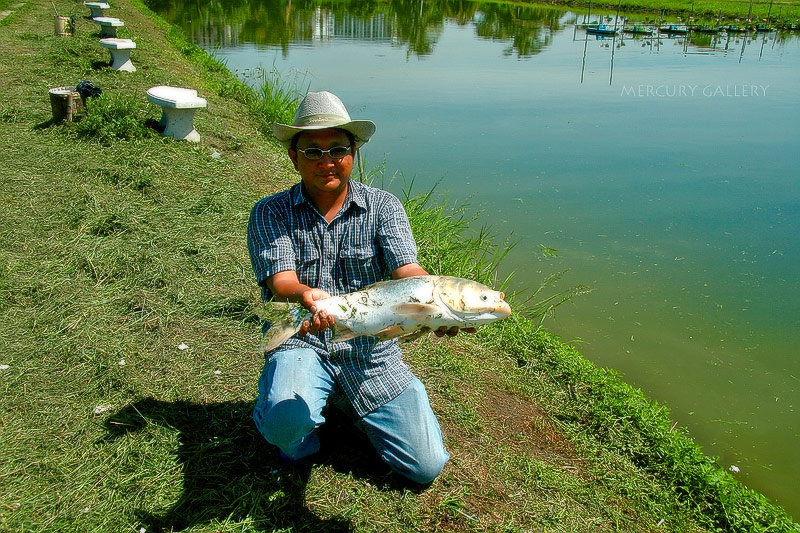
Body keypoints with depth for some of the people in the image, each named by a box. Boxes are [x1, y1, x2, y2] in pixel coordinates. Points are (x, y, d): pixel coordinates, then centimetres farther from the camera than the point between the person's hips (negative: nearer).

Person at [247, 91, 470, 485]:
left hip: (371, 349, 2)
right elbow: (281, 281, -18)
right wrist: (306, 296, -44)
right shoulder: (270, 214, -3)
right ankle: (297, 446, 5)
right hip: (301, 342, -2)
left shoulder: (383, 206, 0)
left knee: (426, 466, -2)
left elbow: (406, 268, -16)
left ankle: (350, 403, 25)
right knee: (288, 415, -35)